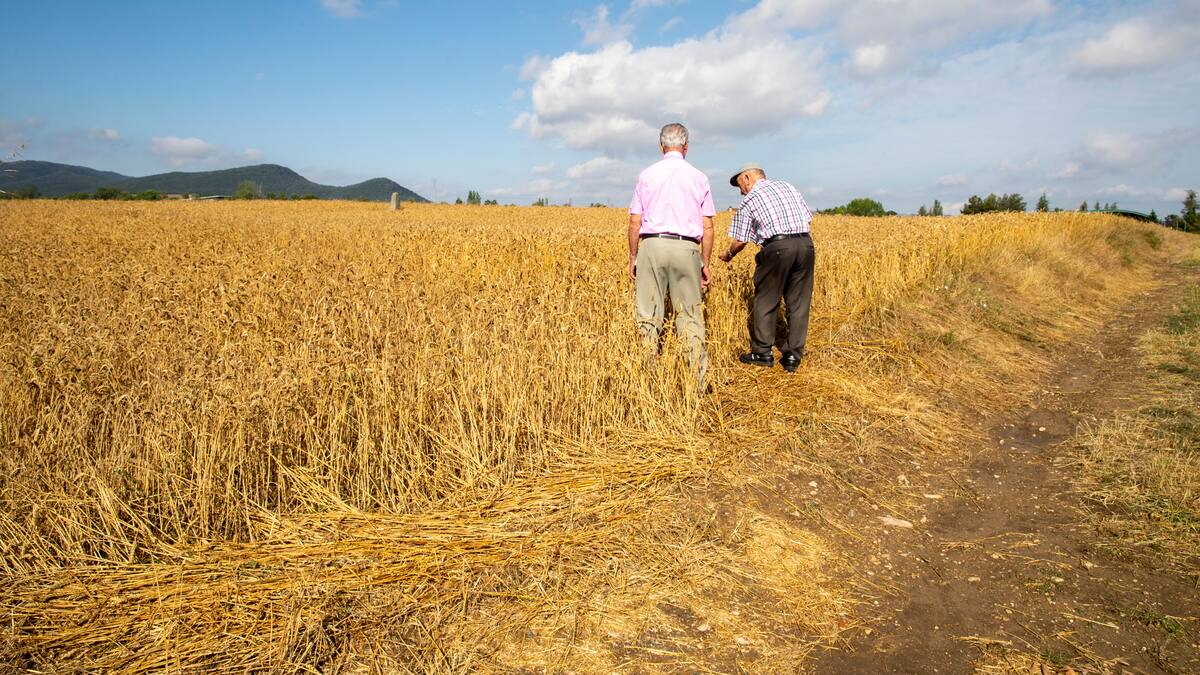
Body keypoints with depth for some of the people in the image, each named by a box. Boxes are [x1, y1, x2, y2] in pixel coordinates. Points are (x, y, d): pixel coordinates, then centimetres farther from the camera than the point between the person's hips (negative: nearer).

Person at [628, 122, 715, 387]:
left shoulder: (647, 175, 5)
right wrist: (705, 263, 13)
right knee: (690, 317, 6)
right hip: (686, 249, 1)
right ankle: (698, 381, 4)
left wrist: (632, 258, 12)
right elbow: (707, 228, 6)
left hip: (652, 246, 0)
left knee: (648, 317, 3)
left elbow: (635, 223, 4)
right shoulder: (698, 177, 7)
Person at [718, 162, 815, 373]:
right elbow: (807, 217, 18)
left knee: (765, 301, 8)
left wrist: (729, 255, 25)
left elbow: (740, 241, 6)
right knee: (799, 304, 9)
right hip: (805, 244, 5)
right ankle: (793, 357, 12)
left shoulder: (749, 200, 6)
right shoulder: (788, 187, 21)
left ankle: (762, 353, 16)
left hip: (776, 247, -5)